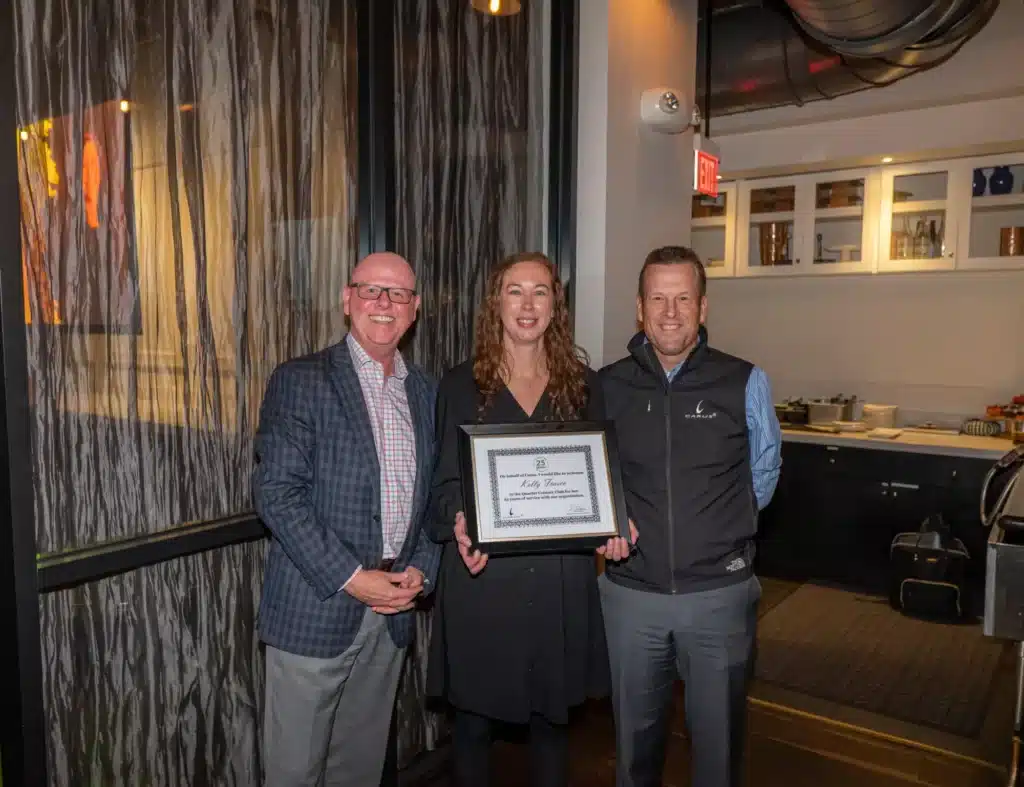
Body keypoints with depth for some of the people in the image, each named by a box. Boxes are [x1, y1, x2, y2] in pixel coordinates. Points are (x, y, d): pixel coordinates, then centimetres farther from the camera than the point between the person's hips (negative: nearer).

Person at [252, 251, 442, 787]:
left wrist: (422, 570, -3)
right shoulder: (300, 381, -7)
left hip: (391, 613, 5)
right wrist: (351, 578, -17)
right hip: (315, 610, -4)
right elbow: (277, 494, -14)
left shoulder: (425, 393, 9)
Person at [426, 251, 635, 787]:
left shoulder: (583, 384, 7)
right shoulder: (460, 385, 1)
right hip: (481, 576, -1)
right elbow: (444, 482, 0)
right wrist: (458, 522, -20)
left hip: (562, 578, 2)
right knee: (472, 718, 13)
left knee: (553, 715, 16)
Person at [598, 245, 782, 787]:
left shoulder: (745, 383, -5)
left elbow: (763, 475, 9)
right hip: (631, 590, 1)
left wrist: (720, 530, 4)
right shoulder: (607, 387, -1)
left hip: (720, 591, -1)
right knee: (634, 735, 19)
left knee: (718, 736, 16)